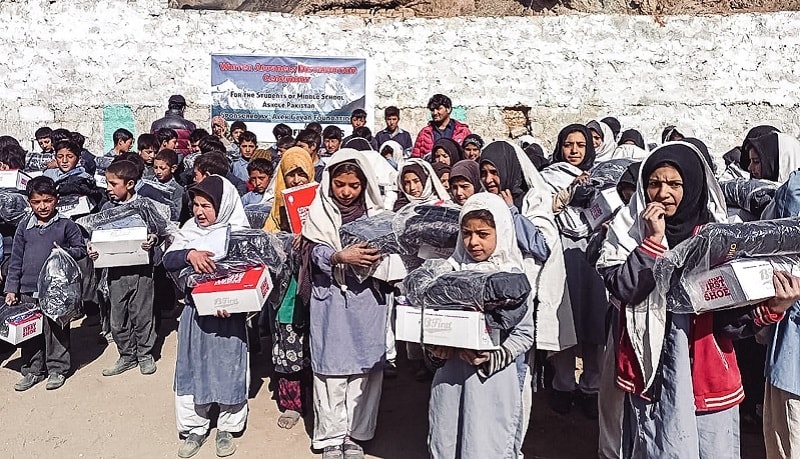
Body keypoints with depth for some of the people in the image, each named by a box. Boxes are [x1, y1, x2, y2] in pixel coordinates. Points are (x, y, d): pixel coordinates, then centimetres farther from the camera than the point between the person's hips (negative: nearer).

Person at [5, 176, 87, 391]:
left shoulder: (66, 225, -2)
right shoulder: (24, 228, 6)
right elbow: (15, 260, 9)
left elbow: (81, 249, 3)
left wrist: (65, 252, -17)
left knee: (57, 331, 4)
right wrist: (11, 289, 6)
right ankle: (32, 371, 24)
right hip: (28, 291, 3)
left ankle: (57, 369, 19)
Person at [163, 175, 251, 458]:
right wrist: (189, 254, -27)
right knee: (193, 368, 9)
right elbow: (168, 260, -6)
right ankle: (195, 427, 25)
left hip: (228, 313, -3)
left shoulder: (239, 233, -8)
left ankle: (227, 427, 24)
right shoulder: (189, 231, 2)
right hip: (195, 311, 3)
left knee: (228, 367, 7)